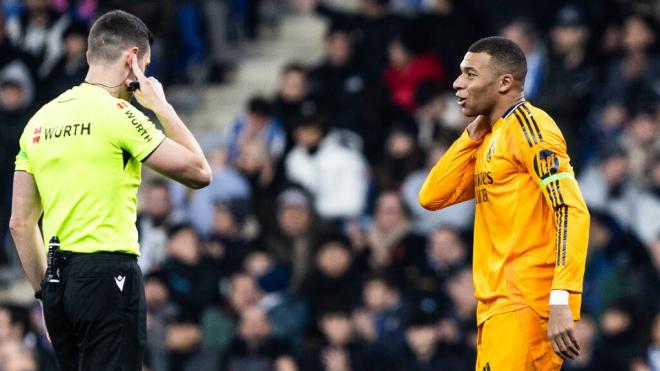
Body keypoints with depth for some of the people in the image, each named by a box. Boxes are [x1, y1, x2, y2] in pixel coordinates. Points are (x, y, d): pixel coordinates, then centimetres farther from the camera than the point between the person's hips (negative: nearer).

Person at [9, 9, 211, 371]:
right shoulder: (118, 114, -8)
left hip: (58, 282, 8)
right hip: (107, 274, -7)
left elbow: (20, 223, 15)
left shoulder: (41, 119, 13)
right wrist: (162, 107, 7)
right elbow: (199, 172, -3)